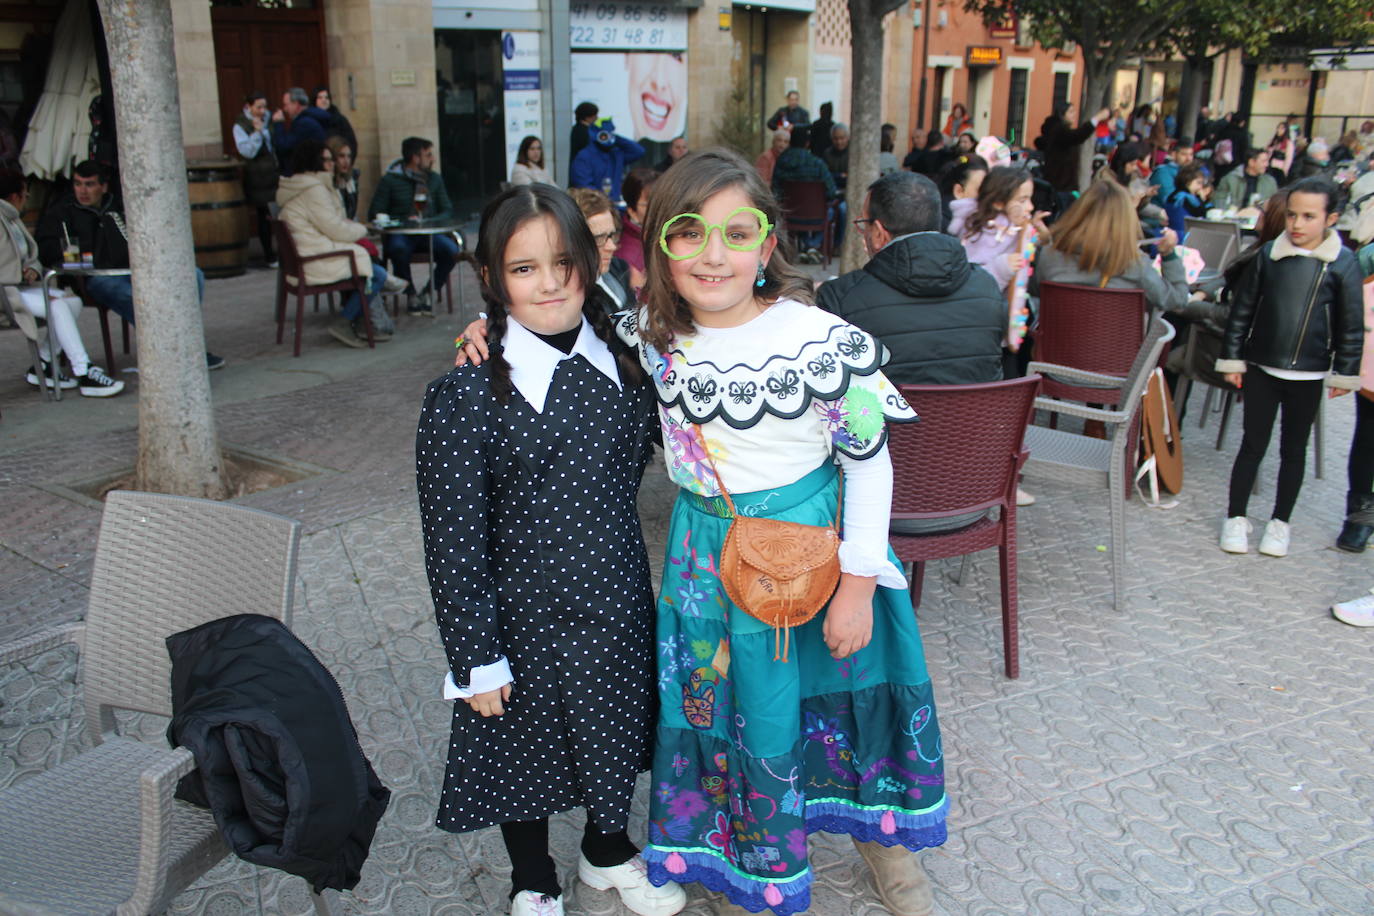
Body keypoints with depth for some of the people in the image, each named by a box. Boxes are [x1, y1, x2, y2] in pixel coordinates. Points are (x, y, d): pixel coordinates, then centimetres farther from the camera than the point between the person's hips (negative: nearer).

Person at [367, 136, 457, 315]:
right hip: (399, 234, -3)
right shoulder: (390, 180, 1)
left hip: (428, 233, 3)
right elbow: (375, 215, -2)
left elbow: (447, 210, 14)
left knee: (451, 250, -28)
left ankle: (427, 294, -8)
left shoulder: (434, 179, 14)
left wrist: (432, 222, -8)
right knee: (399, 249, -39)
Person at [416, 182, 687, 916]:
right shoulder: (465, 397, -19)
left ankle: (608, 850, 52)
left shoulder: (620, 359, -4)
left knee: (616, 731, 23)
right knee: (528, 746, 17)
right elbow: (453, 545, -15)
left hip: (618, 600, 5)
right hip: (526, 615, -4)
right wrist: (475, 659, -13)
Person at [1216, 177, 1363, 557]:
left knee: (1294, 449, 12)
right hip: (1261, 368, 1)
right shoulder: (1269, 255, -4)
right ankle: (1236, 517, 18)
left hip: (1308, 374, 0)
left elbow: (1351, 324, 0)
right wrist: (1232, 359, 3)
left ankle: (1280, 522, 24)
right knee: (1253, 444, 8)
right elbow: (1242, 309, 3)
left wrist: (1345, 373, 0)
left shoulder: (1343, 263, -6)